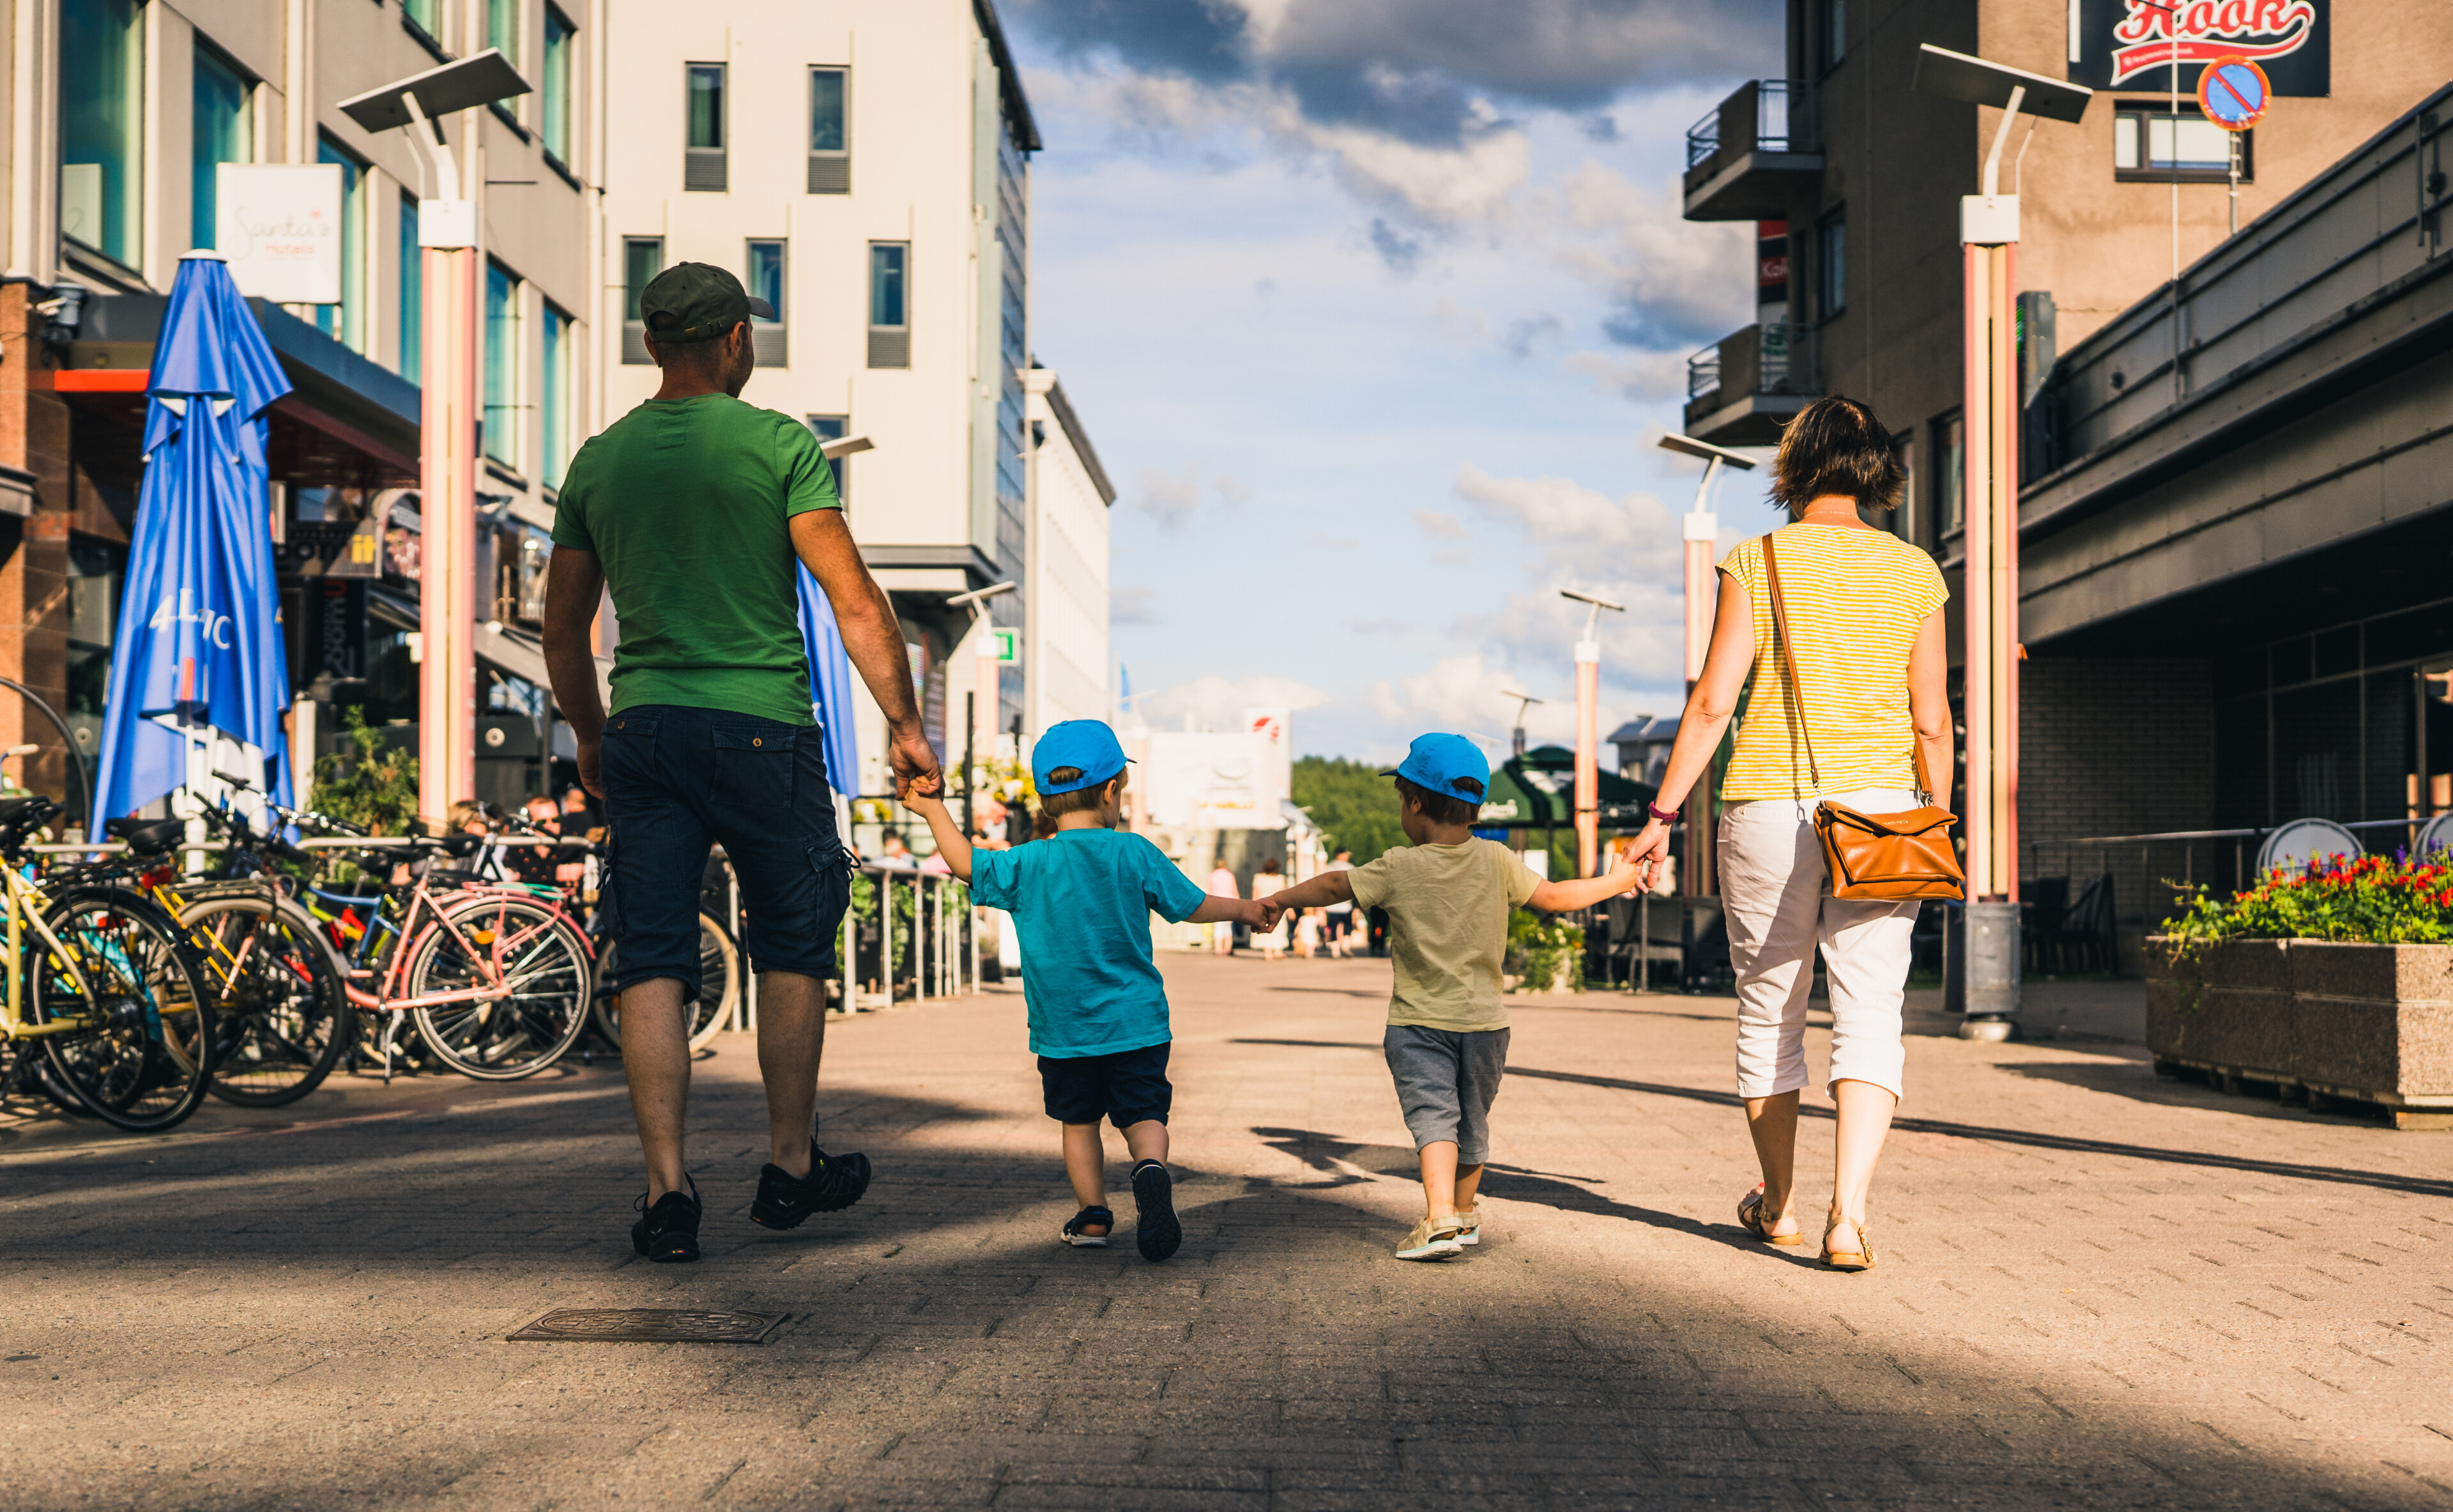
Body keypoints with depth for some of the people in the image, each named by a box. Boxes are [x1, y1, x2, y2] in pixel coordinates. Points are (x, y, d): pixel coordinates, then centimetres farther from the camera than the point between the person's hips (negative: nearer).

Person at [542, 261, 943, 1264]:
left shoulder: (599, 460, 10)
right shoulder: (778, 444, -3)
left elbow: (563, 632, 15)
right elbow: (854, 602, -10)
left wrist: (589, 738, 28)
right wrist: (904, 725, -4)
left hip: (642, 729, 3)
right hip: (761, 726, -3)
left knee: (653, 965, 4)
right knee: (793, 950, 13)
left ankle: (667, 1192, 1)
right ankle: (791, 1168, 22)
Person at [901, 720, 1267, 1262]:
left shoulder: (1028, 866, -7)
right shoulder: (1136, 854, -5)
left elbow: (966, 864, -1)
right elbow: (1193, 906, 3)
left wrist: (934, 810, 10)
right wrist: (1242, 907, 22)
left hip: (1063, 1029, 1)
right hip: (1135, 1022, -1)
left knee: (1079, 1119, 16)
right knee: (1143, 1113, 2)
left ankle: (1092, 1214, 14)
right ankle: (1151, 1170, -26)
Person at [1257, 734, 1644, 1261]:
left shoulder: (1398, 868, -9)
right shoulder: (1496, 861, -3)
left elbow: (1334, 885, -2)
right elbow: (1556, 897, 4)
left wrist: (1279, 899, 10)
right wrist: (1619, 881, 18)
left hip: (1418, 1021, -3)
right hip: (1484, 1020, 3)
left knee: (1432, 1113, -9)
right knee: (1472, 1120, 18)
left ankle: (1440, 1217, -28)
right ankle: (1464, 1212, 35)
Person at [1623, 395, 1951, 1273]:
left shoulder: (1756, 563, -2)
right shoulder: (1913, 572, 4)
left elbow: (1712, 702, -8)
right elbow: (1932, 722, 3)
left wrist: (1663, 813, -3)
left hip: (1769, 806, -1)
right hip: (1879, 806, 1)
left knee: (1769, 1011, 12)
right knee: (1870, 1016, 1)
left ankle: (1779, 1206, 26)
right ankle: (1849, 1211, -14)